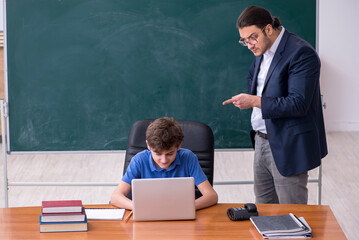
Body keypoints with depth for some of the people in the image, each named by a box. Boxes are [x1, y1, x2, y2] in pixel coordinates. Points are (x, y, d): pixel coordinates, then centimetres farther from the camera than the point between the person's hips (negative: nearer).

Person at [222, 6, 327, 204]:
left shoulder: (301, 53, -19)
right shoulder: (261, 51, 9)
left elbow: (298, 104, -25)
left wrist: (255, 101, -26)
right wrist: (252, 98, 9)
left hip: (288, 148, -9)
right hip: (262, 142, 9)